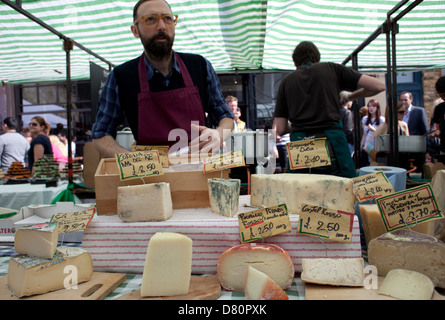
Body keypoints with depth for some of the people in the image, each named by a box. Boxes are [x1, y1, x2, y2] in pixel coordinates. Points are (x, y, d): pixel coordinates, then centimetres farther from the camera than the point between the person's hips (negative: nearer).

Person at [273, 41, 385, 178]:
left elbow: (279, 129, 9)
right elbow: (378, 86, 10)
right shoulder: (331, 68, 12)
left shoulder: (286, 81, 15)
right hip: (332, 141, -1)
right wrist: (349, 96, 25)